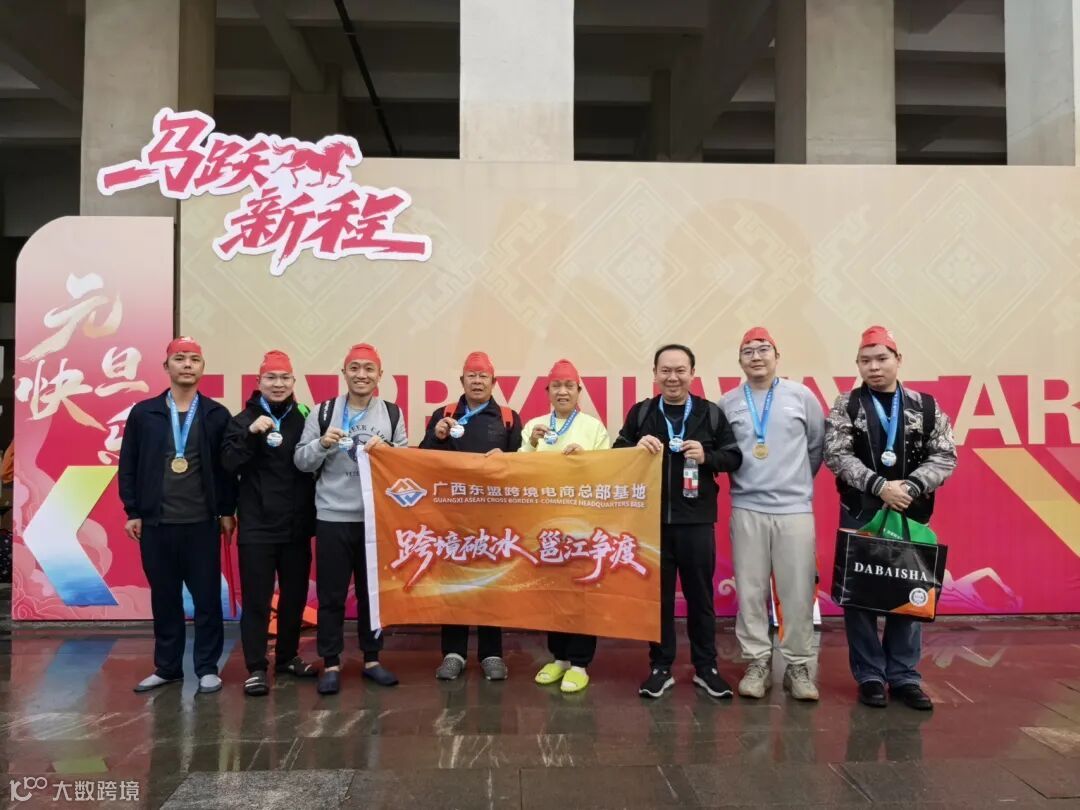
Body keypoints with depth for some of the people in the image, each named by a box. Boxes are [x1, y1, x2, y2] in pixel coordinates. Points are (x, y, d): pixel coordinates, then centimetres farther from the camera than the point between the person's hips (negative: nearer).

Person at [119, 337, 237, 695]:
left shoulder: (217, 415, 2)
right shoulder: (143, 413, 4)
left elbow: (227, 465, 2)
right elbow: (128, 465, 6)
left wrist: (227, 510, 0)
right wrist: (132, 511, 1)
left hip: (203, 522, -1)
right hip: (156, 522, 1)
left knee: (207, 598, 3)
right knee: (164, 599, 11)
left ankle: (207, 668, 15)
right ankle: (167, 667, 24)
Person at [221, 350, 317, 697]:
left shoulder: (305, 418, 4)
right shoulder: (244, 420, 1)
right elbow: (229, 464, -11)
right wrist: (251, 434, -24)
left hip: (297, 526, 3)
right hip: (257, 527, -2)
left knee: (295, 596, 13)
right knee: (256, 599, 1)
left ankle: (288, 657, 29)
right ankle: (256, 668, 11)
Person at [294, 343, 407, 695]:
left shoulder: (392, 414, 6)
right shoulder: (322, 412, 3)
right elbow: (301, 462, 3)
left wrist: (386, 449, -13)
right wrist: (322, 443, -15)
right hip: (333, 517, -1)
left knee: (373, 590, 11)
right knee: (331, 594, 5)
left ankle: (372, 659, 25)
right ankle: (331, 664, 17)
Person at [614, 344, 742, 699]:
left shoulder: (711, 413, 2)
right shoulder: (640, 413, 5)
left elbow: (734, 457, 3)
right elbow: (616, 455, 7)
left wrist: (706, 456, -16)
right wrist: (637, 447, -14)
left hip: (696, 520, -1)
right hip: (652, 519, 1)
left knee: (700, 595, 9)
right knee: (658, 595, 9)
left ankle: (706, 668, 24)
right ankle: (660, 667, 22)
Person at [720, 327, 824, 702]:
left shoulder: (800, 395, 3)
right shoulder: (727, 403, 4)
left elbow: (819, 445, 10)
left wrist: (798, 480, 13)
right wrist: (744, 478, 7)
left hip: (795, 509, 0)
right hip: (746, 509, 1)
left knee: (798, 592, 2)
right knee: (750, 591, 5)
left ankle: (798, 667, 16)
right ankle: (757, 663, 17)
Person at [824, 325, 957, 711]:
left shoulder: (926, 407, 4)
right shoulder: (846, 406, 0)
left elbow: (945, 456, -1)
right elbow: (837, 456, -9)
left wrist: (909, 486, -17)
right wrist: (879, 486, -20)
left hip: (911, 516, 2)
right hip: (860, 515, -1)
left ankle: (904, 677, 21)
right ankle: (870, 676, 16)